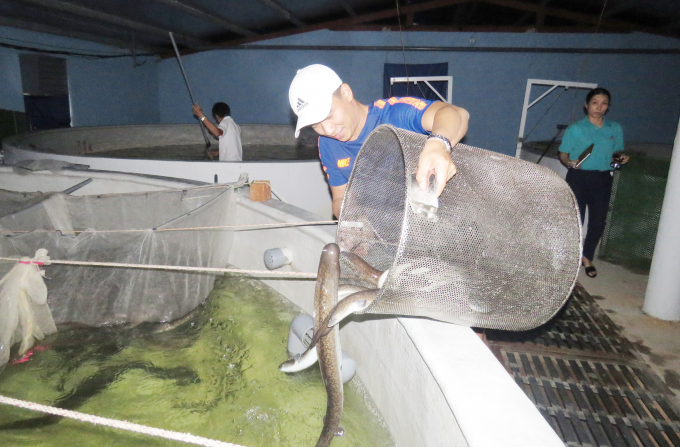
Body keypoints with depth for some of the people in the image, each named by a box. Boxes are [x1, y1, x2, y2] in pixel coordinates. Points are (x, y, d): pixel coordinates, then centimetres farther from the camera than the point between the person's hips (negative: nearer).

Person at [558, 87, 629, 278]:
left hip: (602, 180, 3)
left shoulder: (615, 129, 8)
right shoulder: (575, 129, -3)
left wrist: (620, 159, -5)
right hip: (578, 178, -3)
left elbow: (615, 154, 17)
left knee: (598, 221, 7)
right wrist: (569, 163, -23)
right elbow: (563, 154, -2)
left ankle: (587, 257, 27)